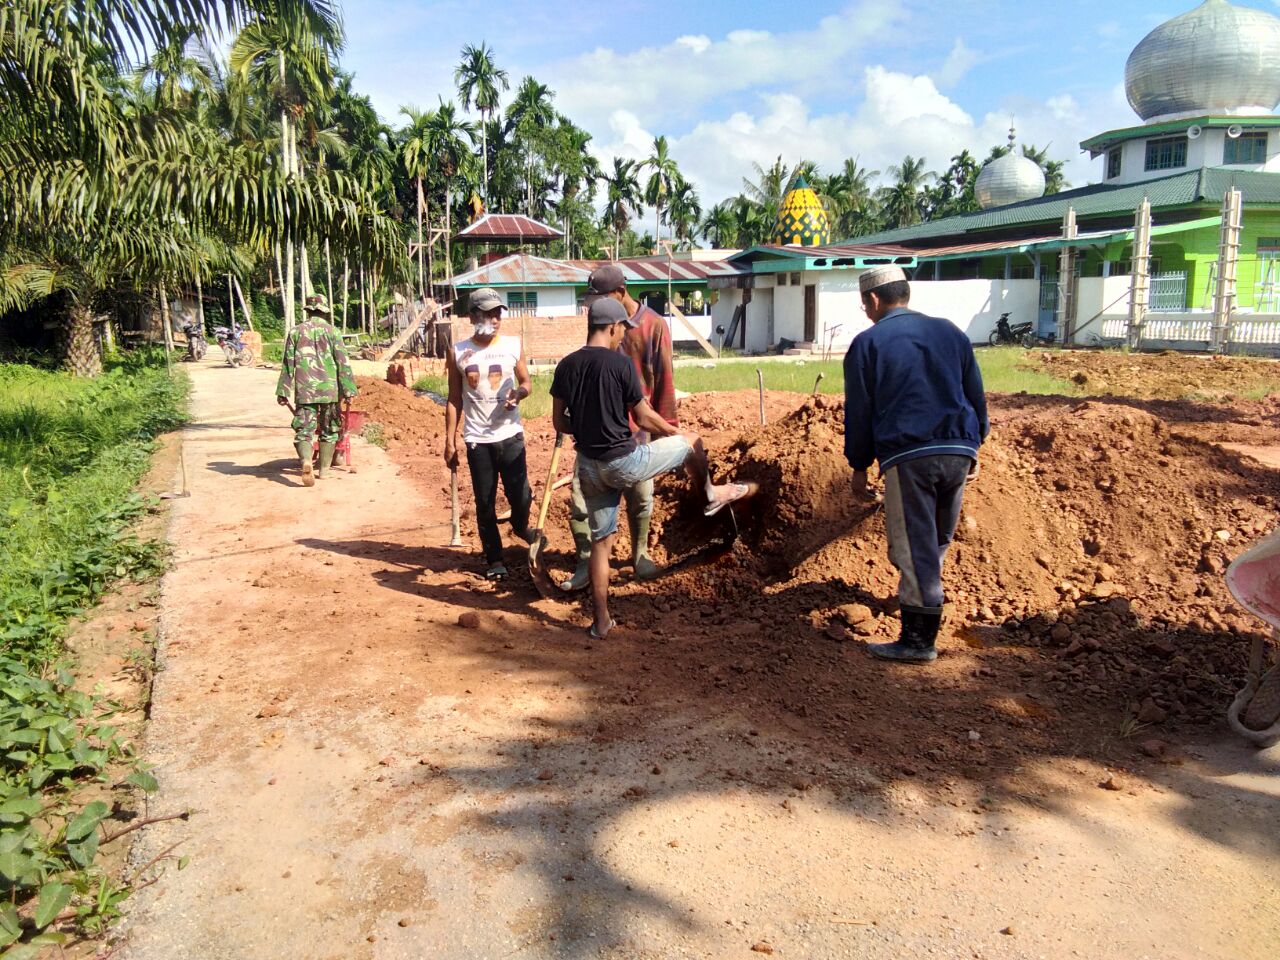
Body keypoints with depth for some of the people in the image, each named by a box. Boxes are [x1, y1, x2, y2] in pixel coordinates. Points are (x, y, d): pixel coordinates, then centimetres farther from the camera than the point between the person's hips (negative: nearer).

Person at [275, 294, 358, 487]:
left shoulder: (296, 331, 7)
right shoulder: (332, 331, 2)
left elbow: (288, 364, 6)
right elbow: (343, 363, -4)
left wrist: (283, 391, 8)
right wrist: (349, 390, -2)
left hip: (304, 390, 1)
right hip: (329, 389, 0)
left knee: (303, 430, -1)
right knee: (328, 430, 13)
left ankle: (306, 462, -27)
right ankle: (324, 469, 18)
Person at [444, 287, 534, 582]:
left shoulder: (513, 345, 2)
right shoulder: (458, 352, 0)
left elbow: (526, 382, 10)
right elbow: (454, 400, 5)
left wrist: (519, 392, -15)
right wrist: (450, 441, 2)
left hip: (510, 434, 0)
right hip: (477, 439, 0)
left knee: (521, 495, -3)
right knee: (485, 503, 5)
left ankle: (521, 526, 32)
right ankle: (494, 560, 19)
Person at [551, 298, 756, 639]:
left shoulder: (565, 366, 1)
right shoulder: (621, 363, -14)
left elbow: (559, 422, 6)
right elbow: (644, 419, -8)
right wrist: (674, 431, 11)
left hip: (589, 466, 6)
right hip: (624, 462, -6)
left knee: (601, 541, 15)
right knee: (692, 443, 17)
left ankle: (601, 622, 18)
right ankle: (711, 495, 44)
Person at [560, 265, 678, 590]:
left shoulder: (654, 326, -6)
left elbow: (664, 379, -5)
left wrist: (667, 425, -6)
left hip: (636, 426, -3)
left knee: (640, 496, 8)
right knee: (581, 491, -4)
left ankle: (640, 555, 27)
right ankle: (586, 562, 6)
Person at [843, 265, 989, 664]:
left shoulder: (867, 343, 2)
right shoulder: (951, 332, 16)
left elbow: (858, 412, 1)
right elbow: (976, 396, 18)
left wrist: (859, 468, 8)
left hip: (907, 455, -5)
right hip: (958, 451, 5)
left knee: (914, 548, -2)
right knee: (937, 540, 21)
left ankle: (918, 641, 1)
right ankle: (921, 598, 35)